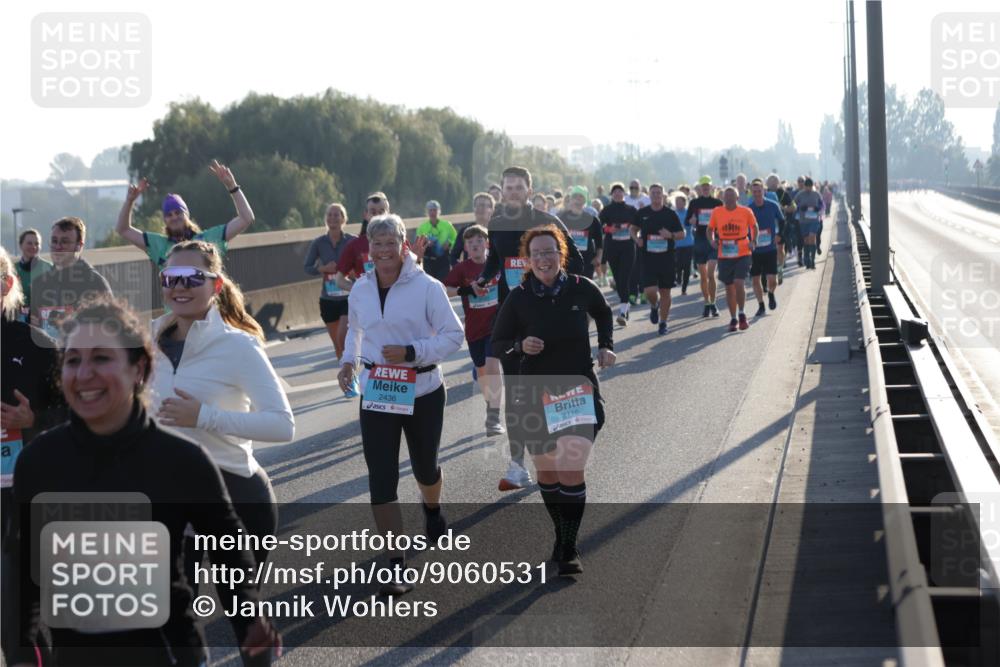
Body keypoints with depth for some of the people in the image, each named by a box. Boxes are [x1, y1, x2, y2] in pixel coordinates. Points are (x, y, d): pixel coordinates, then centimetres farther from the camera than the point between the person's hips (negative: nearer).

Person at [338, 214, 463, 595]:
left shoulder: (427, 287, -13)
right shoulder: (360, 290, 1)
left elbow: (453, 335, -10)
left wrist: (411, 352, -22)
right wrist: (348, 360, 3)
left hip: (423, 393, -2)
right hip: (376, 394, 2)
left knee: (424, 467, 19)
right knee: (381, 479, -8)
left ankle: (432, 511, 56)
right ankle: (395, 567, -5)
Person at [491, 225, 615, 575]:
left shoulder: (581, 289, -5)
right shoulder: (518, 298, -7)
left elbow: (604, 314, 18)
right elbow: (496, 345, 0)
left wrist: (606, 346, 4)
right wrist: (520, 346, -19)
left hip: (579, 392, -1)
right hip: (536, 396, 1)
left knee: (571, 470, -13)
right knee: (546, 472, 11)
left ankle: (569, 549, -3)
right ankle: (561, 535, 33)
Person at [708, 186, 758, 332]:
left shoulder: (745, 212, -4)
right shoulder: (716, 212, 0)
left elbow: (754, 226, 11)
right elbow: (710, 229, 12)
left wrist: (753, 241, -4)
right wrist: (712, 241, -6)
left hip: (742, 254, -2)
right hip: (724, 255, 2)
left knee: (739, 283, -16)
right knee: (729, 288, 8)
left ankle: (741, 314, 5)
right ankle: (733, 319, 23)